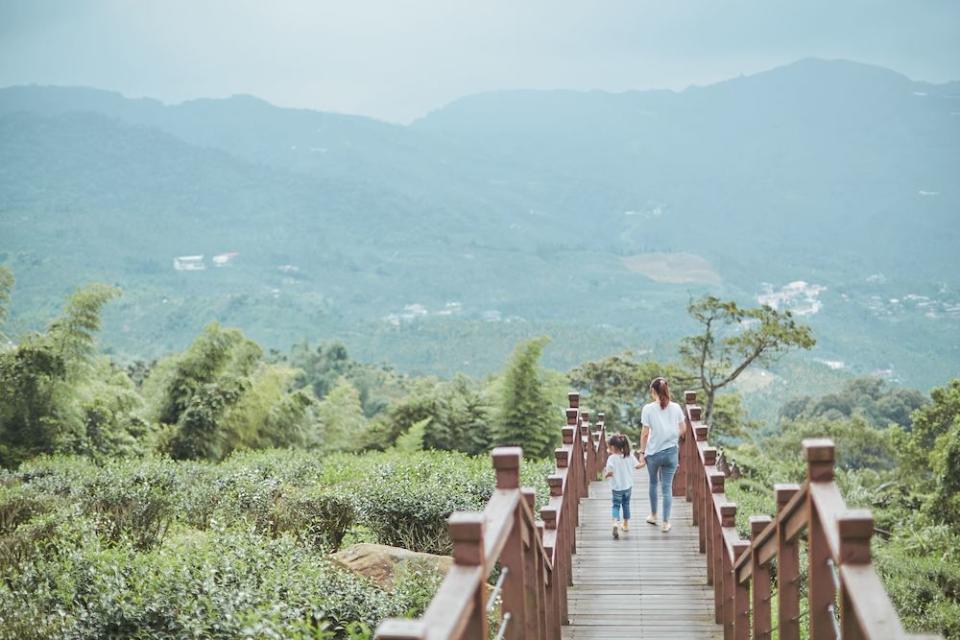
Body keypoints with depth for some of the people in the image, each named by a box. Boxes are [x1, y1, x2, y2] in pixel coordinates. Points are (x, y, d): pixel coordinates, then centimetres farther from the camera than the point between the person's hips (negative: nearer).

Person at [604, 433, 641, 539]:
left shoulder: (612, 458, -19)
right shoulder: (630, 457, -4)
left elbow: (610, 472, -22)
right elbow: (637, 466, 6)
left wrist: (605, 475, 0)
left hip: (616, 488, -4)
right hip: (628, 486, 4)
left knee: (616, 505, 4)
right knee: (626, 504, 21)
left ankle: (616, 523, -20)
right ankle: (626, 524, 31)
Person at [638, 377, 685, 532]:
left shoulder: (648, 409, -12)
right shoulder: (676, 408, -4)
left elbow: (645, 433, -11)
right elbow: (682, 430, 4)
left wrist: (642, 452, -1)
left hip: (653, 452, -1)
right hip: (671, 451, 1)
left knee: (653, 483, 22)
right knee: (667, 486, 8)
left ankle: (653, 515, 35)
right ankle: (665, 522, 8)